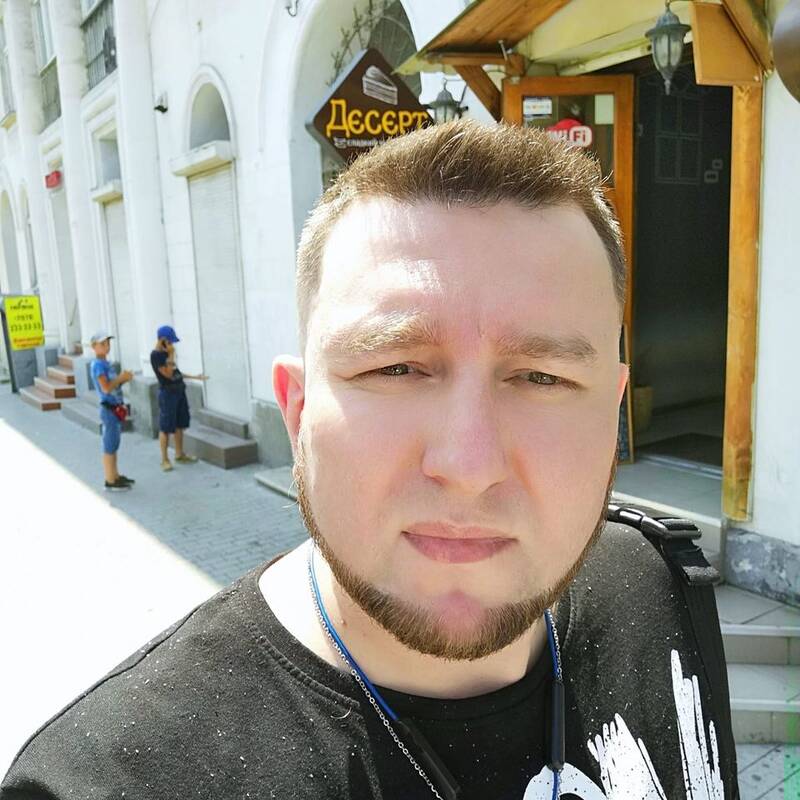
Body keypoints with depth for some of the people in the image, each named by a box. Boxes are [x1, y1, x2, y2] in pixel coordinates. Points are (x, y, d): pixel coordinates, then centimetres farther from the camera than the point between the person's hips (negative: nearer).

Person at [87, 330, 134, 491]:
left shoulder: (107, 363, 13)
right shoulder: (97, 365, -15)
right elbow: (106, 388, -23)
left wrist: (123, 377, 1)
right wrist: (121, 377, -12)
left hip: (116, 408, 9)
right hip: (109, 409, -9)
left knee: (114, 445, 16)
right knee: (109, 446, -3)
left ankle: (115, 476, 26)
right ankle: (110, 481, 4)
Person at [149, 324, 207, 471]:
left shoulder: (166, 353, 11)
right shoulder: (155, 355, -15)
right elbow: (168, 374, -20)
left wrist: (194, 377, 19)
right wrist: (171, 355, -16)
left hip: (179, 391, 9)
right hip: (167, 393, -9)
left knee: (180, 425, 13)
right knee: (166, 428, -3)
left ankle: (179, 454, 24)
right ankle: (165, 459, 5)